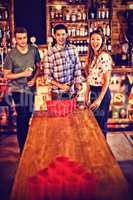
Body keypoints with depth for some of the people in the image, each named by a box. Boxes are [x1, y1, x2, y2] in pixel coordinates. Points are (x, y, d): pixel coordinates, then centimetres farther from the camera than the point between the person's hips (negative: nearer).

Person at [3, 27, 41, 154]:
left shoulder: (34, 50, -2)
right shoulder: (11, 55, -12)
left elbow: (38, 66, 9)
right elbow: (7, 75, -9)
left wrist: (34, 78, -9)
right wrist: (22, 74, -21)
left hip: (31, 88, 4)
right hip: (18, 89, -4)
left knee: (28, 115, 17)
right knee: (22, 117, -4)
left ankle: (27, 143, 38)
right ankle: (23, 149, 9)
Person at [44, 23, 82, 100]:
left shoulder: (73, 49, 2)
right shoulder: (50, 53, -9)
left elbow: (77, 69, 6)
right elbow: (47, 76, -8)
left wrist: (78, 84, -2)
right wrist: (60, 85, -18)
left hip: (72, 91, 3)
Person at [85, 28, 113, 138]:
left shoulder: (105, 56, -16)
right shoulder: (90, 56, 7)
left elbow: (107, 81, -16)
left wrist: (99, 99, -18)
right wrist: (87, 94, 12)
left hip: (102, 92, -8)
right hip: (93, 91, 8)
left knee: (101, 123, 4)